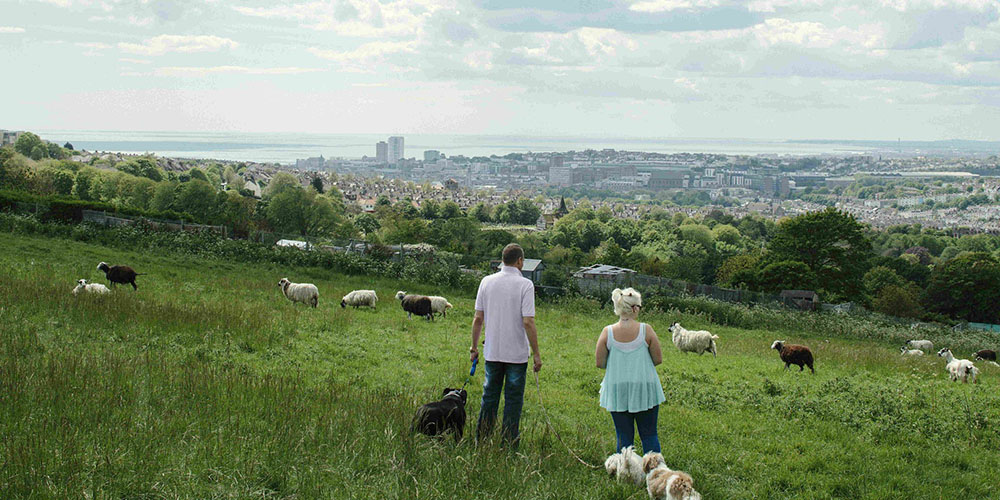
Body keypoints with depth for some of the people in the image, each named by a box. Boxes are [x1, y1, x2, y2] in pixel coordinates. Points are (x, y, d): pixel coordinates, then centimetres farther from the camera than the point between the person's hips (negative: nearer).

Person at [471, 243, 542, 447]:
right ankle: (509, 444, 8)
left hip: (492, 352, 4)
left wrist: (474, 347, 14)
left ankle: (481, 440, 17)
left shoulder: (486, 282, 1)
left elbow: (478, 318, 3)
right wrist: (536, 354, -9)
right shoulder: (525, 284, -11)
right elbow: (528, 322, -15)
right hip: (517, 353, -4)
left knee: (489, 396, 14)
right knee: (513, 400, 5)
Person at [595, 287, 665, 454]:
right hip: (645, 390, -1)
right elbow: (658, 359, -6)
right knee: (649, 435, 11)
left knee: (623, 437, 9)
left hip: (617, 392, 1)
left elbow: (600, 363, -4)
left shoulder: (607, 332, -9)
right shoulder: (646, 330, -11)